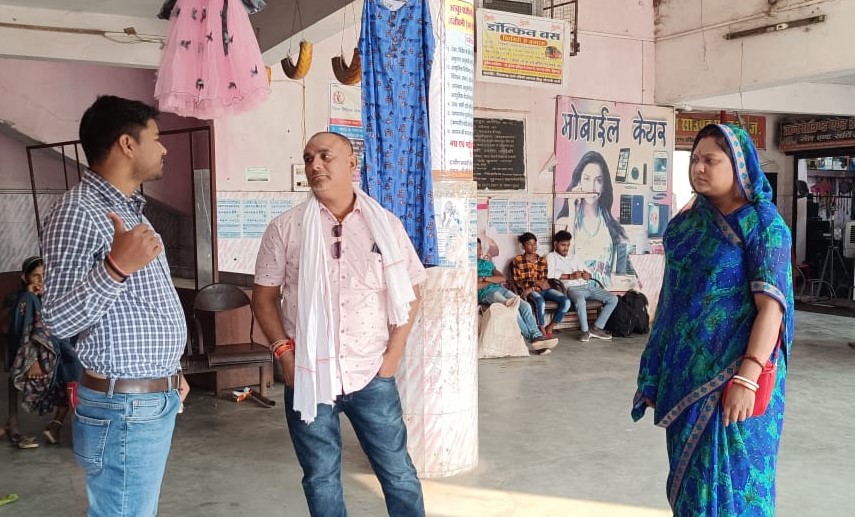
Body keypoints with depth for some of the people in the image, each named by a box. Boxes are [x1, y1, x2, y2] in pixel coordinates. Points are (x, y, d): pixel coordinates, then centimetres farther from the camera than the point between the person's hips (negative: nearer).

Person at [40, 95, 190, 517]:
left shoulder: (128, 208, 15)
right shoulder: (78, 210, -15)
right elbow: (58, 320, -21)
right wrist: (116, 267, -35)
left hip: (155, 400, 9)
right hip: (124, 409, -9)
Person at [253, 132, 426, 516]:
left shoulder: (386, 225, 1)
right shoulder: (284, 228, 0)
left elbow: (409, 292, 6)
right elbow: (264, 296, 4)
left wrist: (394, 353, -1)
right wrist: (284, 351, -6)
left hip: (372, 374, 0)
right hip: (307, 375, 0)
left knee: (398, 471, 9)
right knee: (320, 477, 13)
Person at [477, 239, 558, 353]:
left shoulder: (487, 262, 29)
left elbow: (503, 278, 16)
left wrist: (485, 278, -1)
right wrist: (493, 281, 2)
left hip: (501, 289, 6)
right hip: (486, 293, -6)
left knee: (525, 306, -22)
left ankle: (537, 336, -32)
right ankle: (531, 338, -32)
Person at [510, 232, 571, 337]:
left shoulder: (542, 260, 16)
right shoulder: (517, 261, 3)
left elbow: (545, 280, 12)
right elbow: (516, 281, -2)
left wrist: (531, 287, -10)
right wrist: (536, 282, -12)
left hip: (544, 289, 5)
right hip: (529, 291, -5)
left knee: (566, 301, -22)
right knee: (540, 302, -40)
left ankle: (549, 328, -6)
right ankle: (543, 330, -19)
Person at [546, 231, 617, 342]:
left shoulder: (574, 257, 28)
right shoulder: (551, 256, 8)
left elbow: (589, 273, 25)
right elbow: (550, 274, -12)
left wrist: (588, 275, -1)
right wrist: (570, 276, -16)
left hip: (587, 286, 7)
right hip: (572, 287, -7)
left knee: (613, 299, -9)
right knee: (580, 301, -41)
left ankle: (597, 328, -10)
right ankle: (585, 331, -22)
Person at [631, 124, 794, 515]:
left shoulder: (763, 224, -10)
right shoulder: (687, 220, 8)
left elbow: (770, 306, -17)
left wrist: (747, 378, -26)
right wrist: (658, 368, 12)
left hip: (730, 370, -6)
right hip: (686, 366, 6)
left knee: (728, 472, 0)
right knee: (689, 466, 15)